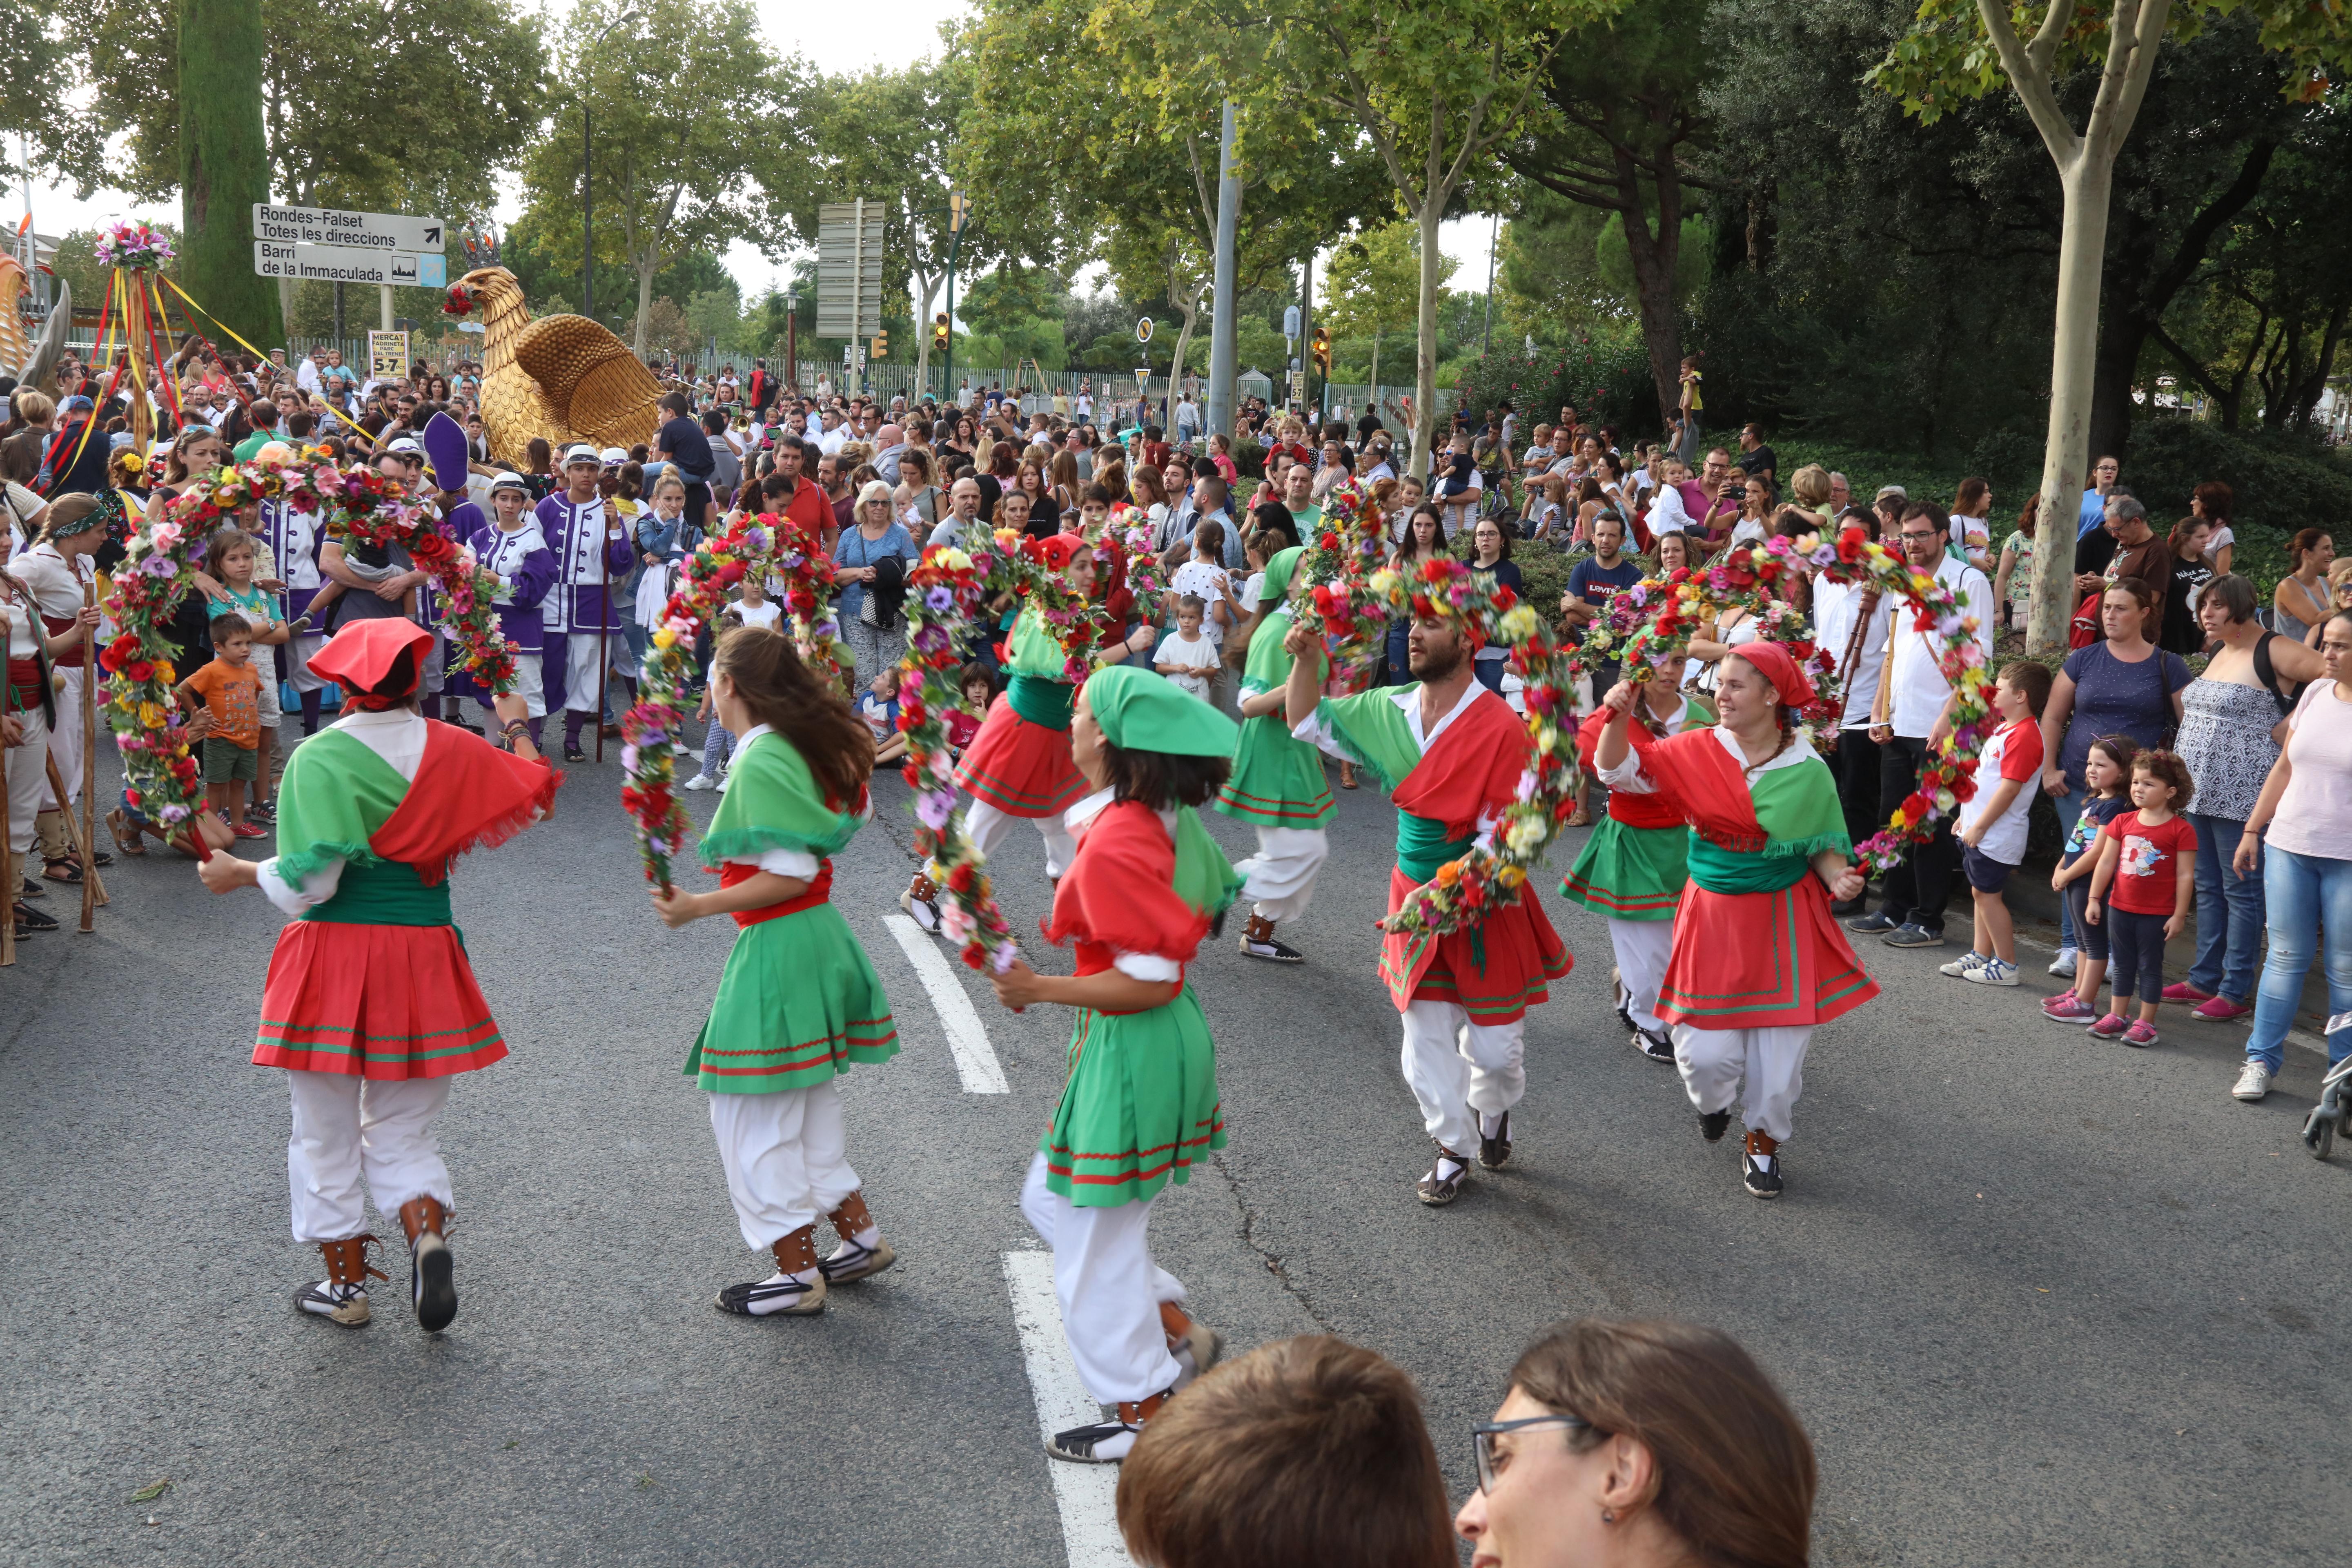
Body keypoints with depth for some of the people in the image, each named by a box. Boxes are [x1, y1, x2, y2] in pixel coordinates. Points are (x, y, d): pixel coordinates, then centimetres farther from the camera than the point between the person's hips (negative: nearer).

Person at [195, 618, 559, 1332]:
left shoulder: (319, 757, -12)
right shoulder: (453, 751, -2)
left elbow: (308, 880, -17)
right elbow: (535, 794, 13)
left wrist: (240, 872, 1)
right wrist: (515, 726, 28)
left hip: (334, 954, -3)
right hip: (422, 955, 3)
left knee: (326, 1131, 12)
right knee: (402, 1128, 15)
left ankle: (346, 1284, 19)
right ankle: (427, 1233, -10)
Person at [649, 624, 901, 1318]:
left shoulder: (760, 764, -19)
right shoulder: (802, 747, 8)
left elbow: (790, 876, -21)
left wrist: (698, 907, -17)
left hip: (776, 948, -9)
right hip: (817, 934, 9)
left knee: (753, 1113, 2)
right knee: (808, 1103, 21)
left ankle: (797, 1274, 10)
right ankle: (860, 1235, 29)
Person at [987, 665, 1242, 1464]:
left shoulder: (1113, 848, -26)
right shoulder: (1164, 820, 3)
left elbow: (1149, 981, -26)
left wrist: (1040, 990, -18)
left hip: (1130, 1047, -10)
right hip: (1165, 1038, 10)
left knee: (1095, 1234, 5)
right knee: (1052, 1200, 23)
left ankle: (1144, 1412, 19)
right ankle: (1177, 1331, 30)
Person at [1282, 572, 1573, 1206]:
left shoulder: (1500, 726, -18)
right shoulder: (1389, 711, 0)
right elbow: (1308, 722, 14)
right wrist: (1307, 659, -2)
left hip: (1486, 907, -4)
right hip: (1414, 899, 4)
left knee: (1494, 1042, 6)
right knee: (1427, 1038, 8)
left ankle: (1492, 1109, 40)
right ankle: (1452, 1149, 27)